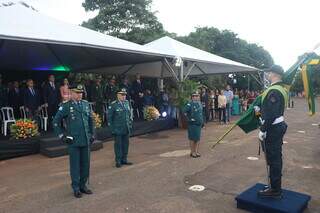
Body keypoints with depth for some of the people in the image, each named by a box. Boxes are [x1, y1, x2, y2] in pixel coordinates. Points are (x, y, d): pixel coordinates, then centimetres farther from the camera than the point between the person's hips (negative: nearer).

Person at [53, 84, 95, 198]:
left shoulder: (86, 104, 5)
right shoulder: (66, 106, -6)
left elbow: (91, 120, 14)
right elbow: (56, 122, -1)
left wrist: (92, 134, 11)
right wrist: (62, 136, -4)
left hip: (86, 141, 4)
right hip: (73, 142, -4)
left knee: (85, 164, 12)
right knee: (75, 165, 7)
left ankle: (83, 186, 28)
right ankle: (76, 188, 21)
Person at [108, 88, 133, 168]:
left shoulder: (127, 103, 7)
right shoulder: (113, 105, -9)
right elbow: (109, 117, -6)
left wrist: (130, 125, 11)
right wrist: (112, 128, -9)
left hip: (126, 129, 5)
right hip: (118, 129, -5)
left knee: (126, 144, 12)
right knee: (118, 145, 3)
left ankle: (124, 160, 25)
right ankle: (118, 161, 15)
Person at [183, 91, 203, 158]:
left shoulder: (200, 104, 10)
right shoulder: (190, 104, -14)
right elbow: (184, 112, -18)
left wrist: (202, 121, 19)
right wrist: (189, 118, -15)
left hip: (199, 123, 7)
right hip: (192, 124, -7)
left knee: (198, 138, 11)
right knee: (192, 138, 2)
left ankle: (196, 151, 22)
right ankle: (192, 152, 13)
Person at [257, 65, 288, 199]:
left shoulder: (273, 91, -20)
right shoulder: (281, 89, 13)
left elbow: (271, 114, -25)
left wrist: (262, 130, -21)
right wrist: (261, 108, 14)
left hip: (273, 128, -10)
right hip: (279, 126, 10)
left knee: (273, 159, -2)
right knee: (276, 158, 17)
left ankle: (275, 190, 9)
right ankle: (276, 186, 29)